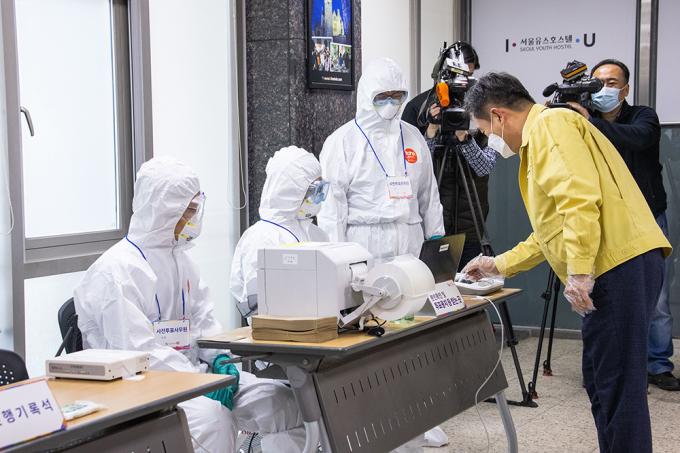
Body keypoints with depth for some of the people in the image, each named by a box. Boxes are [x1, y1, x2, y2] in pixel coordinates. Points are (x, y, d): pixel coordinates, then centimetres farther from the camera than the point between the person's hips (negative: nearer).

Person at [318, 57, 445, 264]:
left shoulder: (413, 136, 15)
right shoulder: (342, 141, 0)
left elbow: (429, 195, 20)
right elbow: (331, 203, -3)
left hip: (410, 247, 4)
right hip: (365, 249, -4)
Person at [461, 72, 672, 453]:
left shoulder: (550, 125, -4)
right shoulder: (540, 138, 27)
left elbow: (580, 198, -20)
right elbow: (553, 230, 33)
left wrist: (580, 271, -23)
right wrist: (501, 265, 35)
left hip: (620, 265, -11)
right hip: (616, 266, 11)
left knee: (617, 385, -7)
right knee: (603, 380, 14)